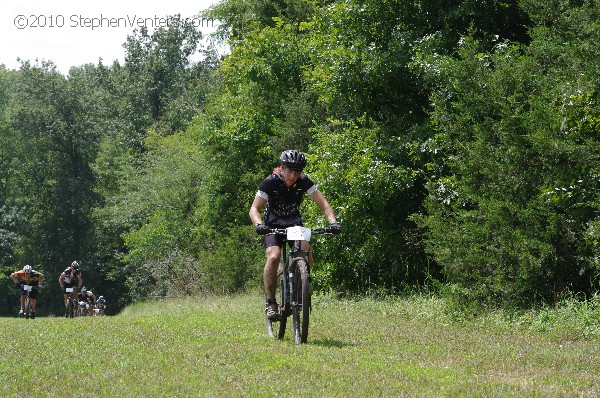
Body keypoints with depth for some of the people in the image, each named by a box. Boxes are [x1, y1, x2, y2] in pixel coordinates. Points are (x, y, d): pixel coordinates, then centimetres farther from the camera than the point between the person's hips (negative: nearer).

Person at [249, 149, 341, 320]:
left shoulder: (304, 182, -16)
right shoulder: (270, 182, -22)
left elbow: (323, 204, -18)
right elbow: (254, 208, -25)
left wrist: (333, 222, -36)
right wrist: (259, 224, -46)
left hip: (295, 224, 2)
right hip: (273, 225, -2)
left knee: (306, 250, -26)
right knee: (274, 256, -28)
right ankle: (270, 302, -18)